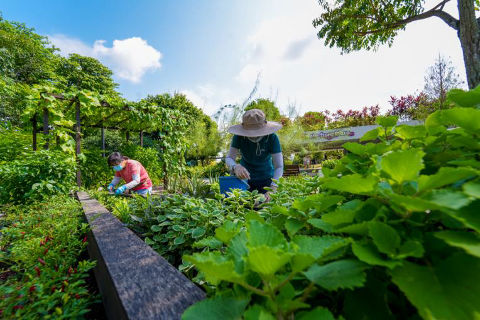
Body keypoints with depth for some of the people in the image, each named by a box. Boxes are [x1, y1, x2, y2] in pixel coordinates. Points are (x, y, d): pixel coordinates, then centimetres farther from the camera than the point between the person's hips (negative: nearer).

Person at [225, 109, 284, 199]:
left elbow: (279, 167, -25)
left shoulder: (272, 137, -23)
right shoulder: (239, 136, -19)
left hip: (266, 179, -1)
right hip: (245, 177, 1)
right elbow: (229, 158, -20)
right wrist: (236, 167, -44)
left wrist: (273, 189, -41)